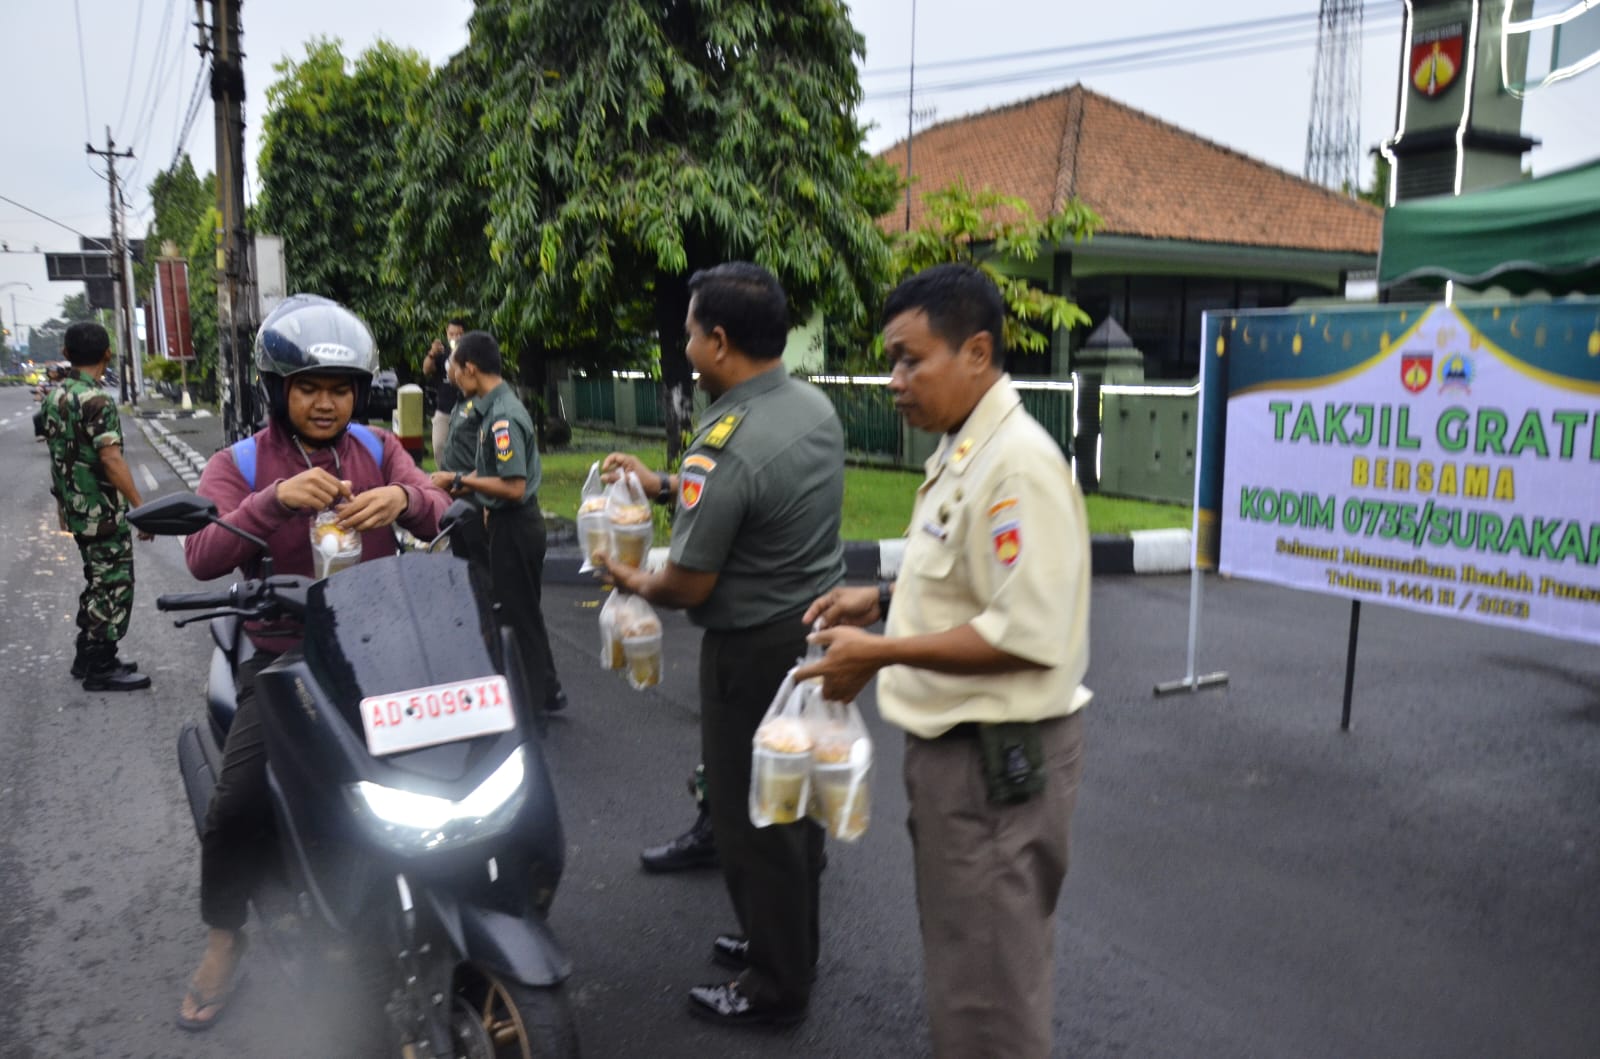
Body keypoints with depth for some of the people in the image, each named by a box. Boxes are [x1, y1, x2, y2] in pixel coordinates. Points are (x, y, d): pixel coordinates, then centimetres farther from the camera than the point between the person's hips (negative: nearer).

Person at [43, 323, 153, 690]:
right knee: (114, 588, -2)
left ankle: (87, 657, 27)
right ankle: (101, 670, 3)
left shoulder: (54, 394, 9)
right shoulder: (96, 399, -19)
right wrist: (141, 507, -22)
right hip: (103, 511, -9)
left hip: (75, 507, 9)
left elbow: (58, 448, 18)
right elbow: (110, 458, -24)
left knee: (98, 583, 20)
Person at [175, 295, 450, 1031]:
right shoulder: (238, 465, 0)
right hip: (284, 657, -1)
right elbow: (202, 558, -17)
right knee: (237, 805, -14)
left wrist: (404, 498, -29)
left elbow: (444, 521, -6)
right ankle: (224, 934, 15)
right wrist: (276, 498, -32)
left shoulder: (378, 450, 6)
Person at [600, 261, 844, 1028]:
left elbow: (688, 587, -19)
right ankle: (789, 946, 40)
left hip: (757, 649, -9)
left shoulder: (725, 445, -26)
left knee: (751, 817, 8)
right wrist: (661, 486, 14)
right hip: (817, 626, 9)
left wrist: (633, 583, 1)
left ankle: (775, 987, 24)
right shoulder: (815, 405, 0)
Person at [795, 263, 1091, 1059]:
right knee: (964, 955, 26)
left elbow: (1028, 635, -27)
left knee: (986, 980, 6)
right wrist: (883, 598, 7)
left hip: (998, 754, -10)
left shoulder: (1017, 464, -22)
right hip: (956, 742, 10)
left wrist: (883, 654, -23)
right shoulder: (963, 452, 10)